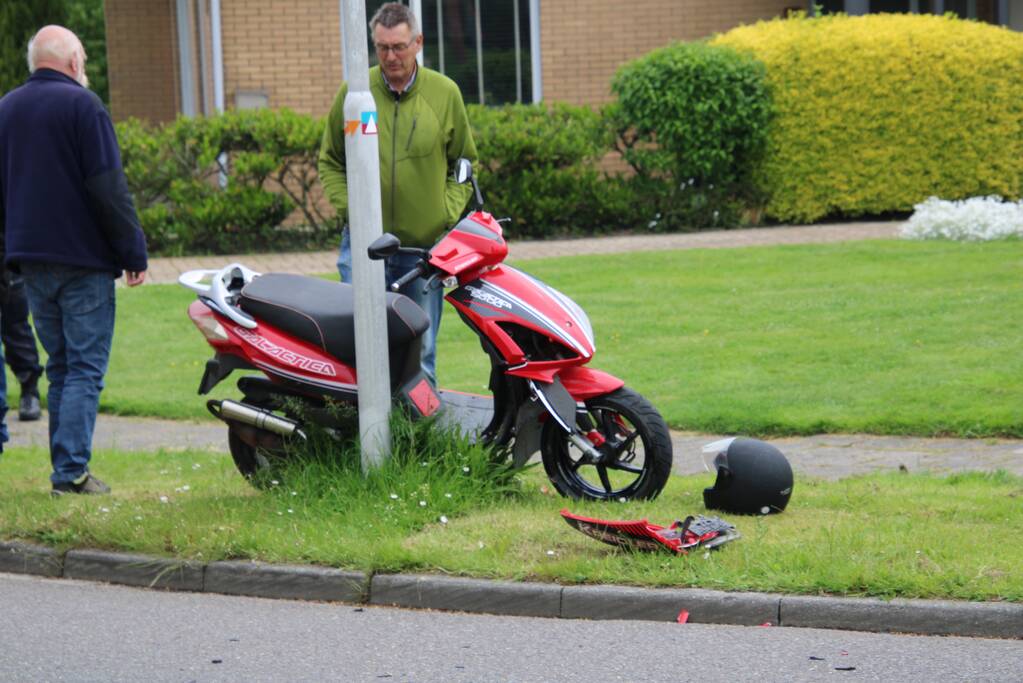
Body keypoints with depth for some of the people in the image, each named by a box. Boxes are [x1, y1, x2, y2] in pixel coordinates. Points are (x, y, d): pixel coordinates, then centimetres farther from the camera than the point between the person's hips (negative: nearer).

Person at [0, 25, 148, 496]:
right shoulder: (81, 104, -10)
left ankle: (66, 469, 13)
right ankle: (71, 471, -12)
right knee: (85, 368, -4)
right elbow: (108, 187, -15)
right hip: (83, 261, -6)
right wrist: (133, 251, -10)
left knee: (60, 367, 14)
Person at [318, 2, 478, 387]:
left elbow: (464, 163, 12)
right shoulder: (353, 92, 1)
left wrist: (448, 213, -1)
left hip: (426, 244, 1)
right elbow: (330, 162, 10)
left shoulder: (445, 94, 4)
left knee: (421, 354, 6)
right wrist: (348, 208, -4)